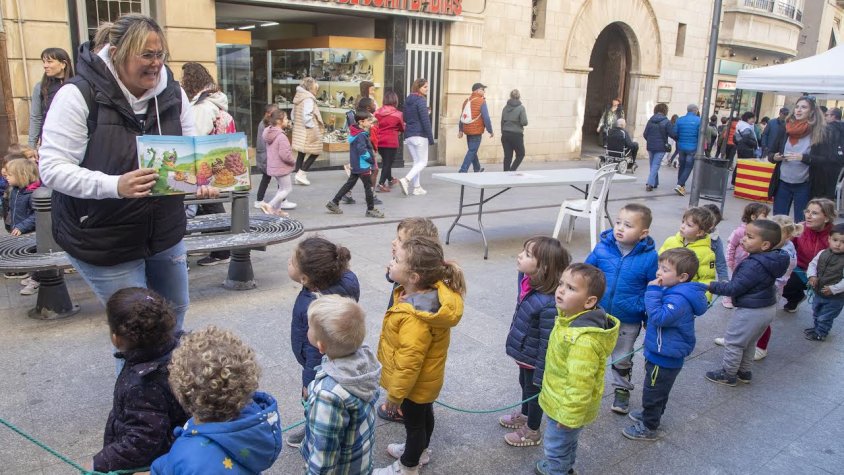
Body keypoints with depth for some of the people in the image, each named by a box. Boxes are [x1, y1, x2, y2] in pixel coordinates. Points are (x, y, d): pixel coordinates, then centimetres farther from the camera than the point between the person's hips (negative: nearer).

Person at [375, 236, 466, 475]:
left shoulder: (415, 319, -41)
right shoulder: (429, 292, -12)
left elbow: (409, 363, -32)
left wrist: (395, 394, -18)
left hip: (415, 383, -8)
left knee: (414, 422, 17)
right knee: (423, 414, 30)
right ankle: (420, 450, 55)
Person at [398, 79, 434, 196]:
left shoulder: (407, 100, 13)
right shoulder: (421, 100, -11)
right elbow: (425, 120, -15)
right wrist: (431, 137, -11)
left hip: (408, 135, 8)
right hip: (420, 135, -8)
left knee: (416, 162, 15)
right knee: (423, 162, -2)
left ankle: (417, 187, 14)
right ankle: (406, 180, -19)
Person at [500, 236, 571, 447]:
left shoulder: (549, 304, -38)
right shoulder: (527, 281, -13)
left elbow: (547, 344, -29)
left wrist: (540, 376, -20)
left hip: (534, 359, -7)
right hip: (523, 353, 7)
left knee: (533, 391, 17)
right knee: (525, 384, 30)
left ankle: (532, 432, 43)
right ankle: (524, 416, 57)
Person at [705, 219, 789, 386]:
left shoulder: (754, 265, -30)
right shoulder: (770, 260, -1)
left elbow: (734, 288, -26)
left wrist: (711, 286, -19)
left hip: (751, 312, -9)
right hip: (768, 308, 9)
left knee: (732, 342, 9)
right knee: (749, 343, 26)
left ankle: (728, 374, 22)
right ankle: (744, 372, 40)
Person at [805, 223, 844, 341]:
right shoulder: (823, 253, -9)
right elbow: (813, 264, 3)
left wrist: (833, 289, -27)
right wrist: (812, 276, -13)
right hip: (818, 293, 6)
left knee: (825, 317, 13)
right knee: (816, 313, 27)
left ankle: (820, 333, 34)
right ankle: (816, 327, 50)